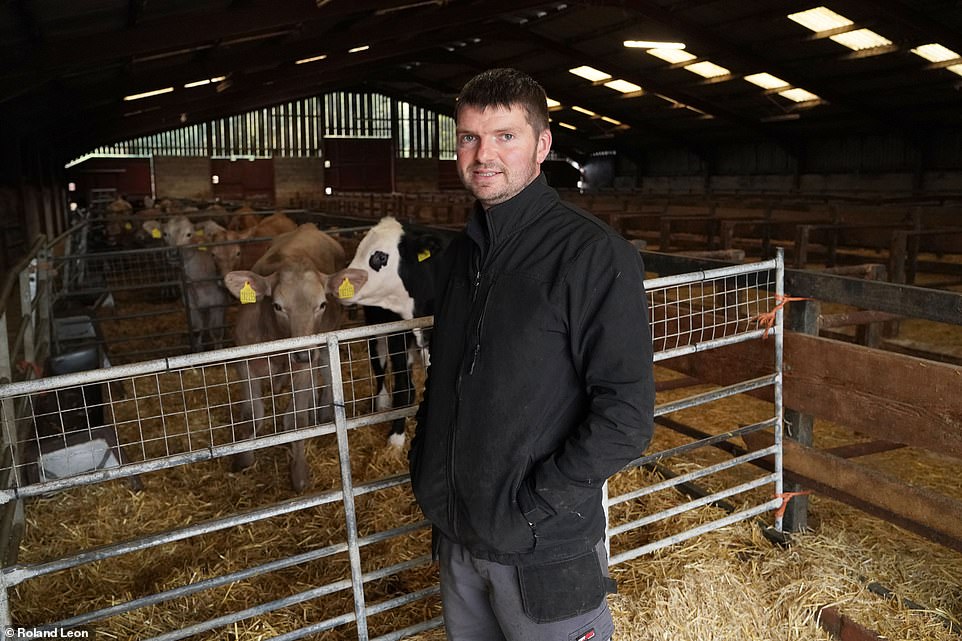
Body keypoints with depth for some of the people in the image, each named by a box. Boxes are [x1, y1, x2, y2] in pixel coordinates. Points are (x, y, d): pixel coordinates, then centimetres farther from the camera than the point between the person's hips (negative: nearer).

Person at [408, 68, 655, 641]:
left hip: (546, 550, -6)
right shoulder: (459, 255, 5)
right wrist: (427, 472, 6)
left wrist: (532, 506, -19)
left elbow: (625, 415, -20)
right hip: (457, 535, 7)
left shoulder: (595, 254, -17)